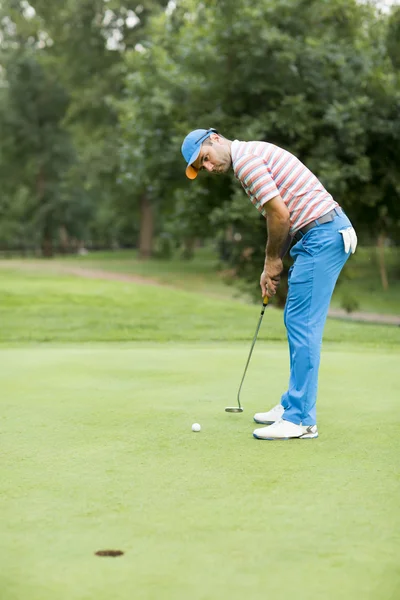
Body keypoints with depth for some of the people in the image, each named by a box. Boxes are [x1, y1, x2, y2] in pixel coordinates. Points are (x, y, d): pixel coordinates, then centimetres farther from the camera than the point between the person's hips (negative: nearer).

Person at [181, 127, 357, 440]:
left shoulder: (245, 157, -11)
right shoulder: (254, 155, 20)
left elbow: (280, 214, -17)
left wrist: (272, 261, -4)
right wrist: (274, 264, 14)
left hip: (322, 235, -11)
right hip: (326, 231, 11)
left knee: (303, 326, -9)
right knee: (298, 323, 15)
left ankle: (300, 419, -6)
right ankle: (293, 405, 23)